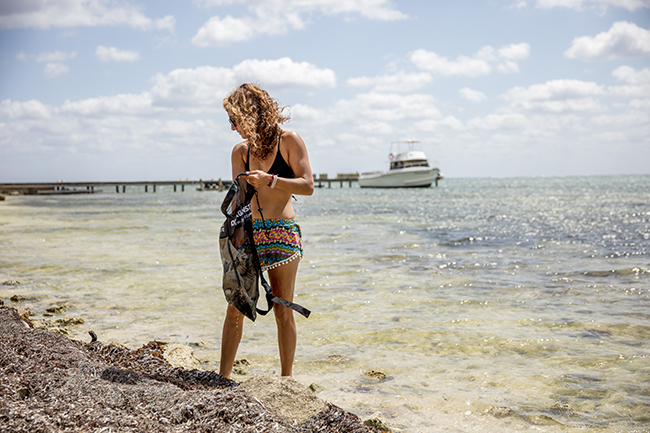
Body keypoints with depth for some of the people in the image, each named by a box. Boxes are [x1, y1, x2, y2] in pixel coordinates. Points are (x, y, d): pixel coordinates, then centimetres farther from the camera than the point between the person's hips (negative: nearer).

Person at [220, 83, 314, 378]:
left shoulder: (289, 141, -1)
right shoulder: (241, 150, 11)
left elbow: (307, 186, -8)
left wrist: (269, 180, -19)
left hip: (282, 233, -4)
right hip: (248, 233, 4)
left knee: (283, 310, 0)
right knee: (235, 307, 1)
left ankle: (287, 377, 11)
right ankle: (223, 376, 8)